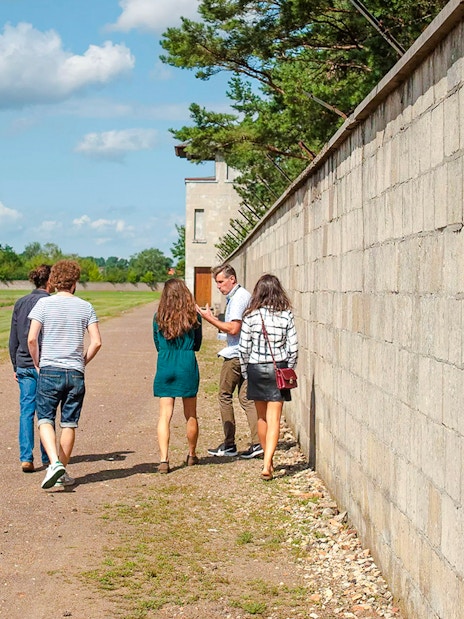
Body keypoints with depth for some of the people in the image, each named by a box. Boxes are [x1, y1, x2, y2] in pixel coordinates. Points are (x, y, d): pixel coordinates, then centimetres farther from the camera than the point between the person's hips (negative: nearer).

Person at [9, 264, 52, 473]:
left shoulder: (20, 303, 7)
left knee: (26, 411, 4)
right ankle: (47, 458, 14)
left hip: (24, 365, 4)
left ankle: (26, 457, -4)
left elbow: (13, 340, 10)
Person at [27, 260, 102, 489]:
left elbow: (31, 339, -7)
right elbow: (96, 342, -2)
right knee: (69, 423, 9)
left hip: (49, 370, -2)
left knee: (45, 420, 3)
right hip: (76, 374, 2)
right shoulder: (85, 307, 3)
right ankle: (63, 472, 15)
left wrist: (38, 362, 8)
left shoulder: (44, 304, -2)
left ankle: (55, 463, -17)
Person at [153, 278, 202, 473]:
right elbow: (197, 344, 7)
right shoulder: (193, 316, -3)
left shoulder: (158, 317, -1)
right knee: (190, 415, 14)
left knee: (165, 415, 1)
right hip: (187, 368, 0)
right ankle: (192, 455, 30)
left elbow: (157, 345, 9)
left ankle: (164, 460, -10)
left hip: (164, 368, 0)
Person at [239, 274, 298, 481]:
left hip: (256, 368, 1)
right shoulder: (286, 315, -4)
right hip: (279, 368, -1)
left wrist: (245, 372, 8)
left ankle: (268, 461, 28)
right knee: (274, 418, -1)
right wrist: (289, 371, 8)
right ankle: (267, 463, -13)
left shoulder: (251, 315, -5)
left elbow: (244, 347, -4)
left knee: (262, 417, 16)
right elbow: (293, 347, -3)